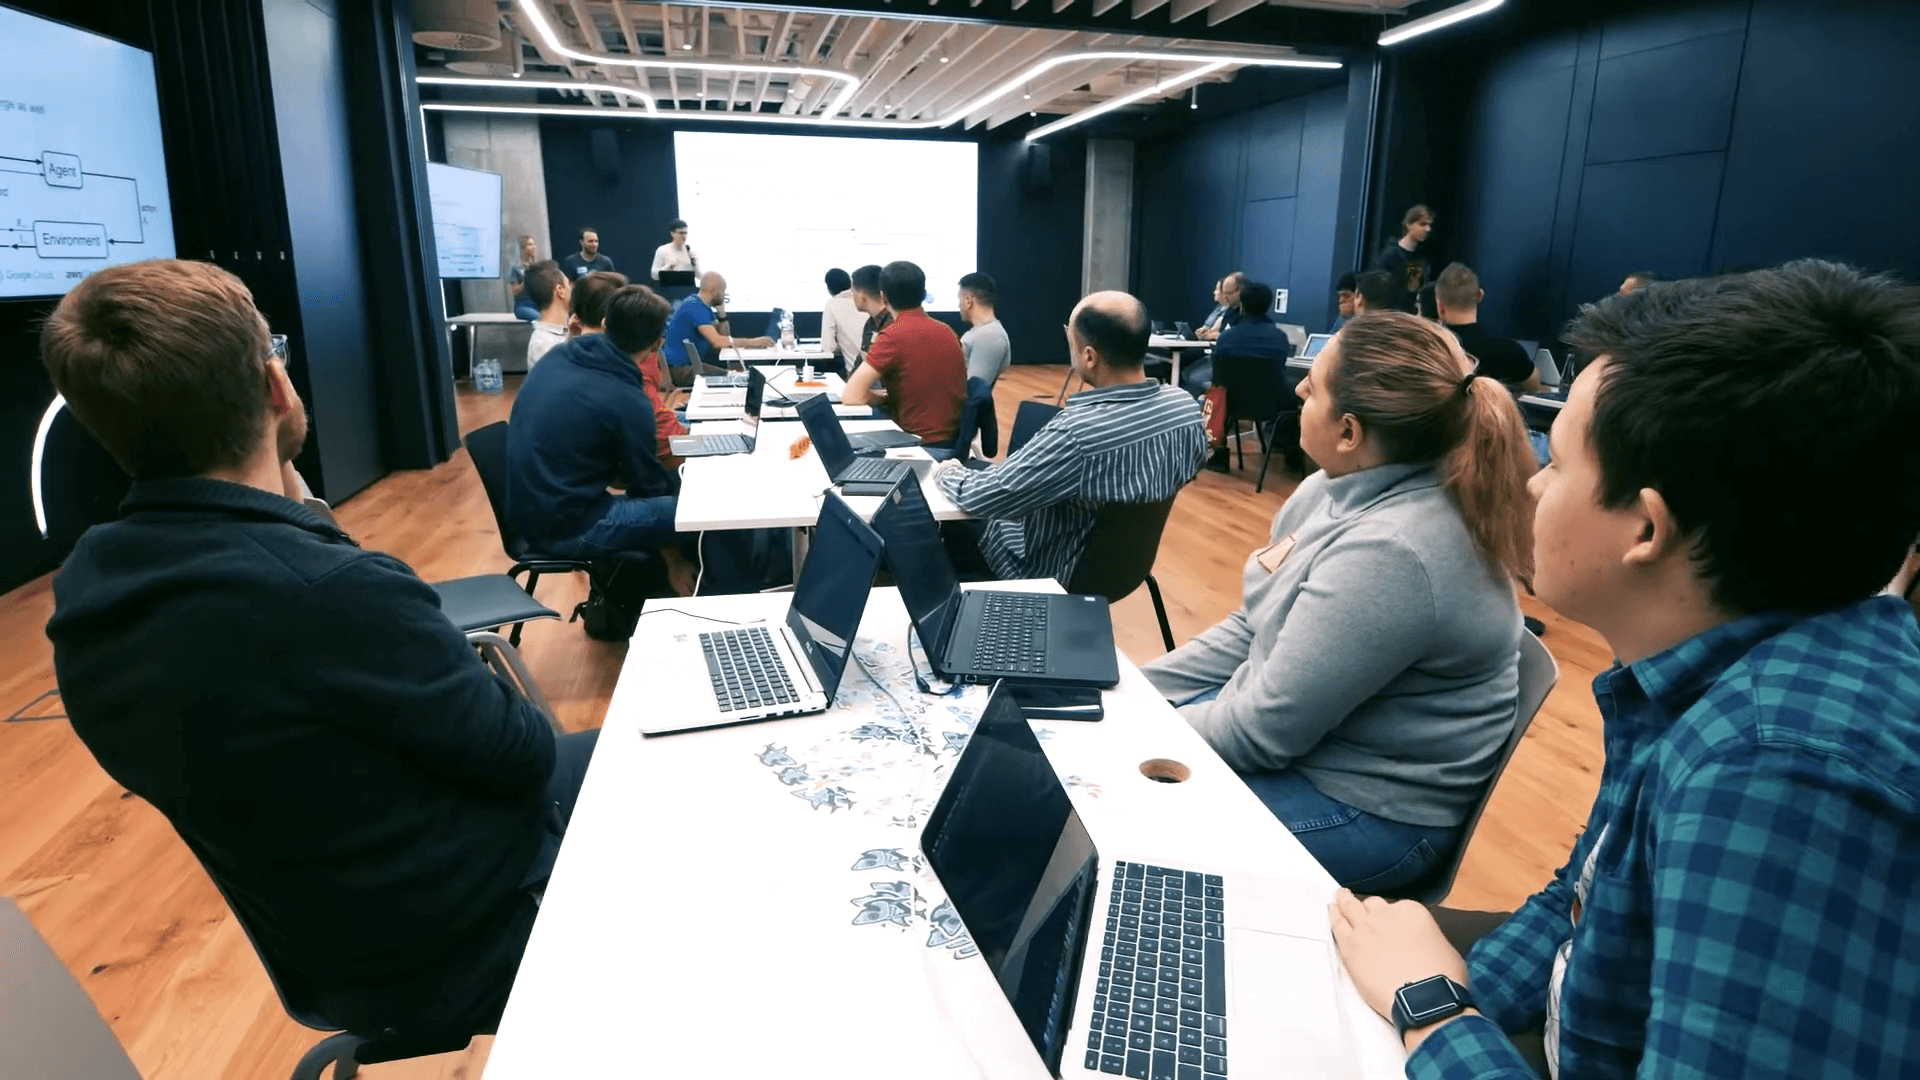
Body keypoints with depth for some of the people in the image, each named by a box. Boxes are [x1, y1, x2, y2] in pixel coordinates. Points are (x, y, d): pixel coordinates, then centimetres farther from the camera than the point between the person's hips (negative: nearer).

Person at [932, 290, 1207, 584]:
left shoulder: (1076, 433, -38)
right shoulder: (1186, 407, -15)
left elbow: (984, 496, -28)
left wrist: (946, 472, -5)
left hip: (1054, 572, -7)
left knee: (951, 528, 16)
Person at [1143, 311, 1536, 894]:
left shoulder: (1389, 552, -31)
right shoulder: (1340, 486, -3)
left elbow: (1261, 730, -25)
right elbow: (1253, 630, 7)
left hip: (1366, 811, -8)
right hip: (1288, 725, 8)